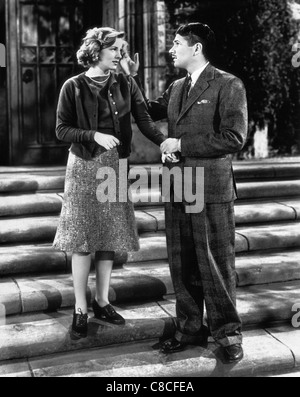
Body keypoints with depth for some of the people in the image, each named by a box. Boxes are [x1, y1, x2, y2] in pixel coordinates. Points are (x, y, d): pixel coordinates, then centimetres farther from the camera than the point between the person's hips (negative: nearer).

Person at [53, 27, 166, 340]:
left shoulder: (125, 84, 4)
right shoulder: (74, 87, -4)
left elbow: (145, 122, -4)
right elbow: (62, 130, -5)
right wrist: (94, 135, -19)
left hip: (115, 167, 3)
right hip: (84, 167, -3)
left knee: (110, 238, 6)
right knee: (83, 240, -3)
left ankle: (102, 302, 20)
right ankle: (80, 310, 7)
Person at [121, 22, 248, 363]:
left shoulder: (228, 86, -7)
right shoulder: (176, 88, 15)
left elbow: (234, 138, -16)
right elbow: (148, 112, 31)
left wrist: (181, 144, -14)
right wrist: (132, 79, 20)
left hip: (211, 191, -7)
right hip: (178, 189, 7)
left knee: (216, 265, 2)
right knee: (181, 265, 12)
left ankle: (227, 333, 17)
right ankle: (190, 329, 25)